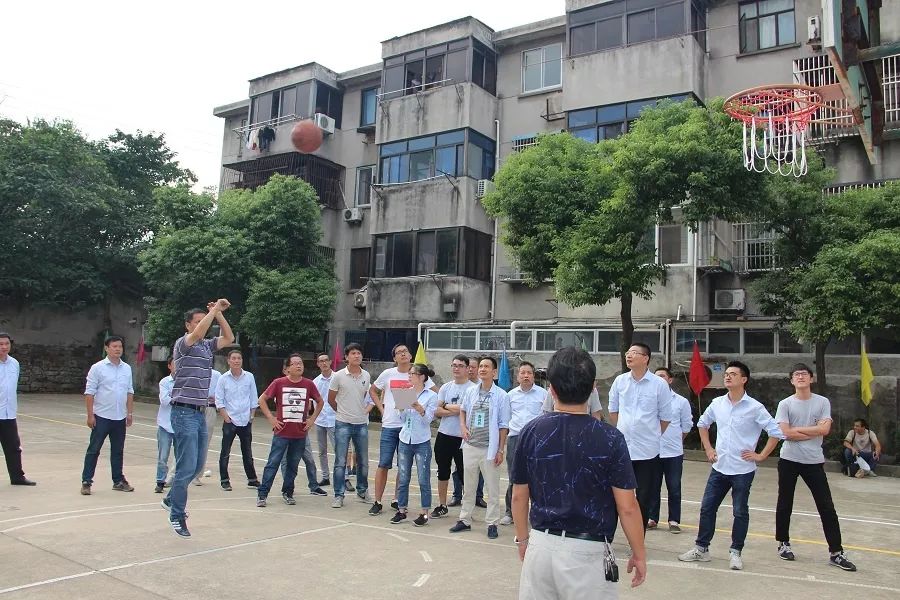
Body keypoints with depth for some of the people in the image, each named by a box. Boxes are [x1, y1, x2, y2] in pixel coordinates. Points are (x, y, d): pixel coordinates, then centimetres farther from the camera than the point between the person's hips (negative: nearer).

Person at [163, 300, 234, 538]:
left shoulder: (207, 345, 13)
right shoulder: (183, 343, -8)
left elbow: (229, 338, 14)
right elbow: (198, 333, -27)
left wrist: (218, 313, 5)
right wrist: (214, 309, -19)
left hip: (200, 413, 8)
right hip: (184, 413, -8)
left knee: (198, 464, 15)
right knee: (187, 466, -6)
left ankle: (171, 499, 35)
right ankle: (177, 515, 8)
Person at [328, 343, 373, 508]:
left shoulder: (366, 376, 2)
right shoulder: (339, 376, -7)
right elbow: (331, 399, 3)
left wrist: (367, 409, 6)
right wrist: (343, 412, 9)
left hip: (362, 424, 3)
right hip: (343, 424, -3)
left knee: (363, 461, 12)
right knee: (340, 462, -1)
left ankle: (362, 491, 29)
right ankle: (338, 496, 9)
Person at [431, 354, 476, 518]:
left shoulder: (473, 388, -8)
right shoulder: (445, 387, 8)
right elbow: (436, 410, 2)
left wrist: (447, 406, -5)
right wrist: (455, 410, -14)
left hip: (462, 437, -5)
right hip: (444, 435, 5)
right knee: (443, 471, 14)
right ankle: (442, 505, 26)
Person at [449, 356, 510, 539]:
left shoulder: (501, 396, -7)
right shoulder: (470, 392, 4)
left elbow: (503, 426, -5)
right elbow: (463, 410, 22)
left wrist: (500, 450, -7)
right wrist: (463, 427, 3)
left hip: (489, 448, -4)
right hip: (470, 446, 4)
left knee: (492, 488, 4)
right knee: (468, 486, 15)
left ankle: (492, 524, 16)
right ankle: (465, 520, 26)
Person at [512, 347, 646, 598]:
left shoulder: (530, 432, -5)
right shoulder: (609, 438, -12)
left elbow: (519, 496, 3)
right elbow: (627, 507, -9)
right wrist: (639, 554, 4)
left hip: (540, 546, 3)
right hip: (587, 551, -2)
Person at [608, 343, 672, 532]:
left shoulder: (659, 384, -7)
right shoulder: (620, 381, 2)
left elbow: (665, 417, 2)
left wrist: (651, 436, 8)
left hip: (647, 451, -2)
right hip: (621, 448, 2)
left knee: (644, 499, 8)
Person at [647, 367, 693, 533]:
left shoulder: (681, 401, -1)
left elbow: (687, 425, 8)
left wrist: (676, 441, 11)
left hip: (674, 452, 0)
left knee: (674, 488, 6)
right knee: (653, 487, 10)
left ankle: (674, 521, 16)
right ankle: (652, 518, 21)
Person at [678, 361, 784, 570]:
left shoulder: (755, 408, -11)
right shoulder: (717, 404, 2)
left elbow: (776, 432, -9)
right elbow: (702, 423, 19)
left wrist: (761, 456, -9)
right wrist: (708, 449, 12)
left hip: (743, 470, -4)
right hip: (719, 467, 4)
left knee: (740, 512, 7)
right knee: (707, 508, 7)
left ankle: (735, 552, 22)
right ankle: (701, 548, 19)